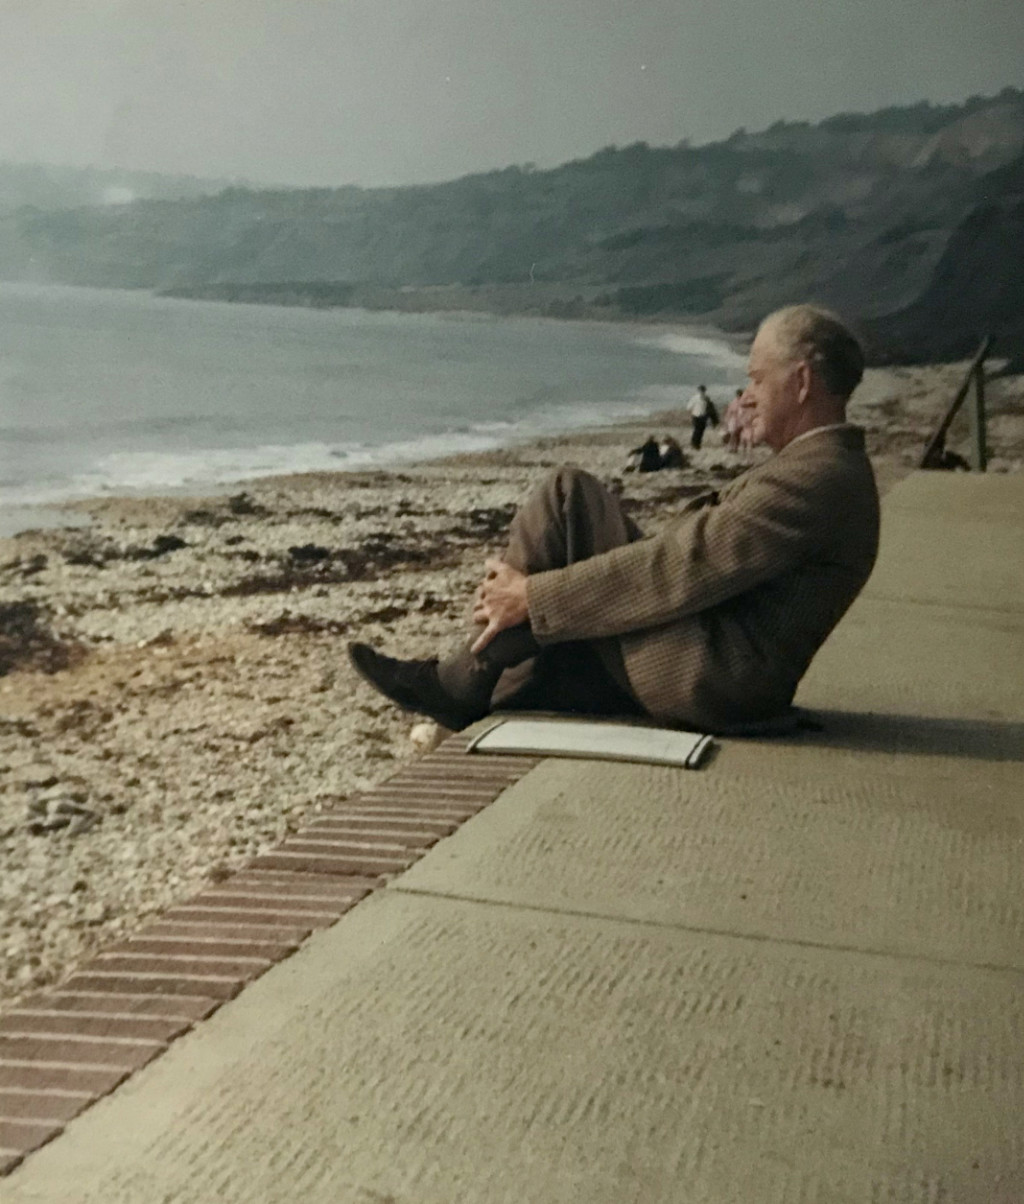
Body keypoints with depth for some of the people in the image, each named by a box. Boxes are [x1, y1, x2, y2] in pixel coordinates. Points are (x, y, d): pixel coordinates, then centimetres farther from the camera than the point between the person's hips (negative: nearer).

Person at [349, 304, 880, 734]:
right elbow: (698, 549, 16)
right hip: (722, 675, 10)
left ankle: (463, 680, -1)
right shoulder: (819, 467, 17)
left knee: (567, 496, -10)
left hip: (713, 674, -10)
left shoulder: (816, 478, -17)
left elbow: (685, 566, -22)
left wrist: (532, 596, -16)